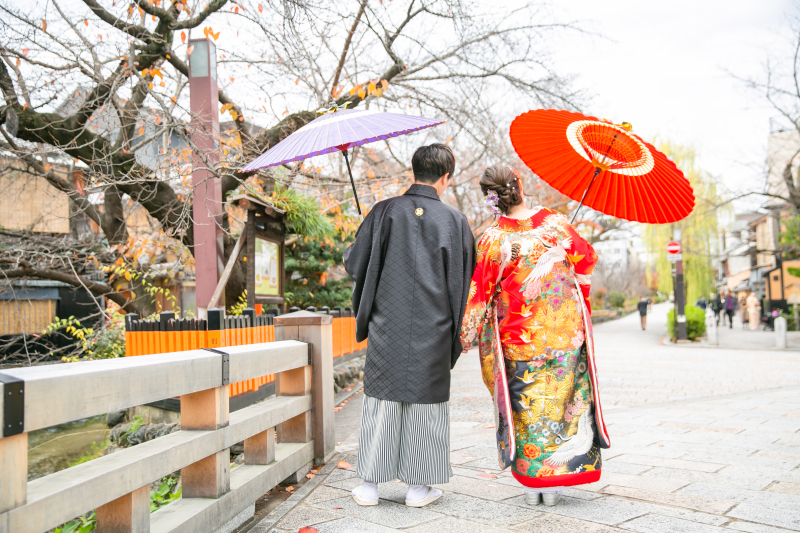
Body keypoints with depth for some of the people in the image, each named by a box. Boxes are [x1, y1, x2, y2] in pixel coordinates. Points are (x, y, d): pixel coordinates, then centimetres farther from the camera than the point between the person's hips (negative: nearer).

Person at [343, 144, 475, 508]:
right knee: (425, 400, 11)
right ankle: (419, 486, 20)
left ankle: (370, 485, 17)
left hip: (387, 326, 0)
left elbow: (354, 263, 1)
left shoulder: (384, 212, -3)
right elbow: (466, 277, 2)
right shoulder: (455, 220, -2)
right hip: (433, 329, 0)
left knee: (381, 400, 9)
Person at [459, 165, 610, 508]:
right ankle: (554, 482, 20)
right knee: (562, 400, 12)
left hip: (519, 335, -2)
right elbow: (587, 259, 10)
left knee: (526, 405, 11)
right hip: (566, 330, 2)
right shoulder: (555, 221, -5)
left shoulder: (494, 239, -12)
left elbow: (480, 293, -8)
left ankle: (531, 482, 17)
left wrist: (467, 336, 3)